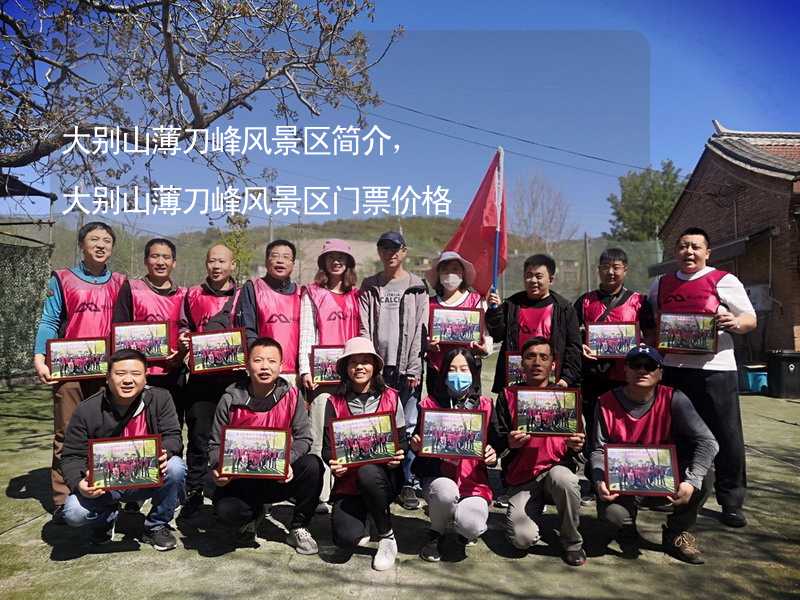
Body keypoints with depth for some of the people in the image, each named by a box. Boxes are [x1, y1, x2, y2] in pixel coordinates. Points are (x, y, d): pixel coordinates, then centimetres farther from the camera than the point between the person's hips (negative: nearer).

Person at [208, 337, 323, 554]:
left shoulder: (291, 396, -5)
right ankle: (252, 516, 13)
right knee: (224, 509, -30)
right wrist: (217, 469, -22)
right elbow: (216, 444, -1)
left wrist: (288, 461, -27)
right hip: (241, 480, 0)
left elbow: (303, 437, -8)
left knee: (312, 465, -28)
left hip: (280, 479, 1)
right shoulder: (230, 400, -6)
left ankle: (298, 528, -1)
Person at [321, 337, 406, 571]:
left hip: (383, 477, 0)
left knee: (367, 472, -37)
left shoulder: (391, 398, 2)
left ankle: (387, 536, -11)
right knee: (346, 538, -24)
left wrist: (399, 456, -17)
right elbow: (327, 447, 4)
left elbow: (402, 440, 5)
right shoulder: (335, 403, 2)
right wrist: (333, 463, -18)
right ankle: (357, 513, 15)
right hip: (348, 480, 0)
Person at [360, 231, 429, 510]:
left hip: (406, 368, -1)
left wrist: (414, 369, -6)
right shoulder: (369, 287, 13)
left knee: (408, 425, -1)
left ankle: (408, 482, 8)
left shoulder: (417, 287, 8)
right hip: (376, 367, 1)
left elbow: (419, 330, 1)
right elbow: (364, 328, 6)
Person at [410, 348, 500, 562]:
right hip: (437, 476, 0)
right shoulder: (430, 404, 2)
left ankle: (462, 533, 16)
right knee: (446, 492, -36)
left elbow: (493, 444, 6)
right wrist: (414, 446, -16)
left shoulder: (484, 406, 4)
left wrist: (491, 457, -17)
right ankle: (436, 535, 0)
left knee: (472, 527, -27)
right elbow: (418, 445, 8)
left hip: (473, 480, 0)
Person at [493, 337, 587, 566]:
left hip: (557, 467, 1)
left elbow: (579, 440, 8)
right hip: (521, 478, 0)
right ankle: (534, 507, 18)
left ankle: (572, 543, -8)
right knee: (522, 540, -21)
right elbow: (496, 442, 2)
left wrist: (577, 445, -15)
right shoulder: (508, 396, 3)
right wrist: (509, 442, -20)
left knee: (562, 478, -37)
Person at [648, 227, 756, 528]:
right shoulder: (660, 285, 13)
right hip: (673, 367, 4)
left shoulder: (724, 281, 2)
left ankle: (731, 501, 15)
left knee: (726, 435, 1)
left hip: (715, 368, -3)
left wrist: (735, 323, -20)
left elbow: (750, 319, 1)